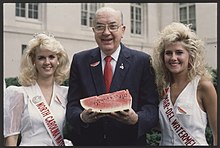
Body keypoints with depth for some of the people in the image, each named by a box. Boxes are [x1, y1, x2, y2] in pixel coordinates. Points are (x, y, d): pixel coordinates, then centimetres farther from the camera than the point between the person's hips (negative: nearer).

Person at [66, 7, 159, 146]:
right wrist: (82, 117, -23)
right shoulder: (80, 60, 0)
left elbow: (152, 108, -8)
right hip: (87, 141, 1)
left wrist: (136, 119, -27)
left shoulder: (142, 61, -5)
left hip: (130, 141, -1)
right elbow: (72, 106, -3)